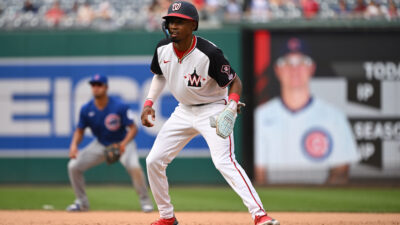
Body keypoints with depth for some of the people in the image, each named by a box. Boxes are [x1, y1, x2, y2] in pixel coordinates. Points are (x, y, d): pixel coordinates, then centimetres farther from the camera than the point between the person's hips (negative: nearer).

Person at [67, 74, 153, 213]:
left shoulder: (120, 106, -23)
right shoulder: (86, 109, -13)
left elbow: (133, 128, -19)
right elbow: (80, 130, 0)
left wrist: (124, 144, -37)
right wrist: (74, 145, -21)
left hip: (122, 143, -4)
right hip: (100, 145, 4)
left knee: (134, 167, -33)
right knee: (73, 166, -7)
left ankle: (145, 201, -10)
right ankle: (82, 202, 13)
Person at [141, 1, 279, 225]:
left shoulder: (209, 53, -26)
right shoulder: (163, 49, -7)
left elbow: (235, 81, -16)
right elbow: (160, 75, 14)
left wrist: (232, 106, -34)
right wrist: (149, 103, 4)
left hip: (213, 110, -7)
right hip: (184, 111, 7)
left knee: (224, 161, -26)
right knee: (154, 161, 3)